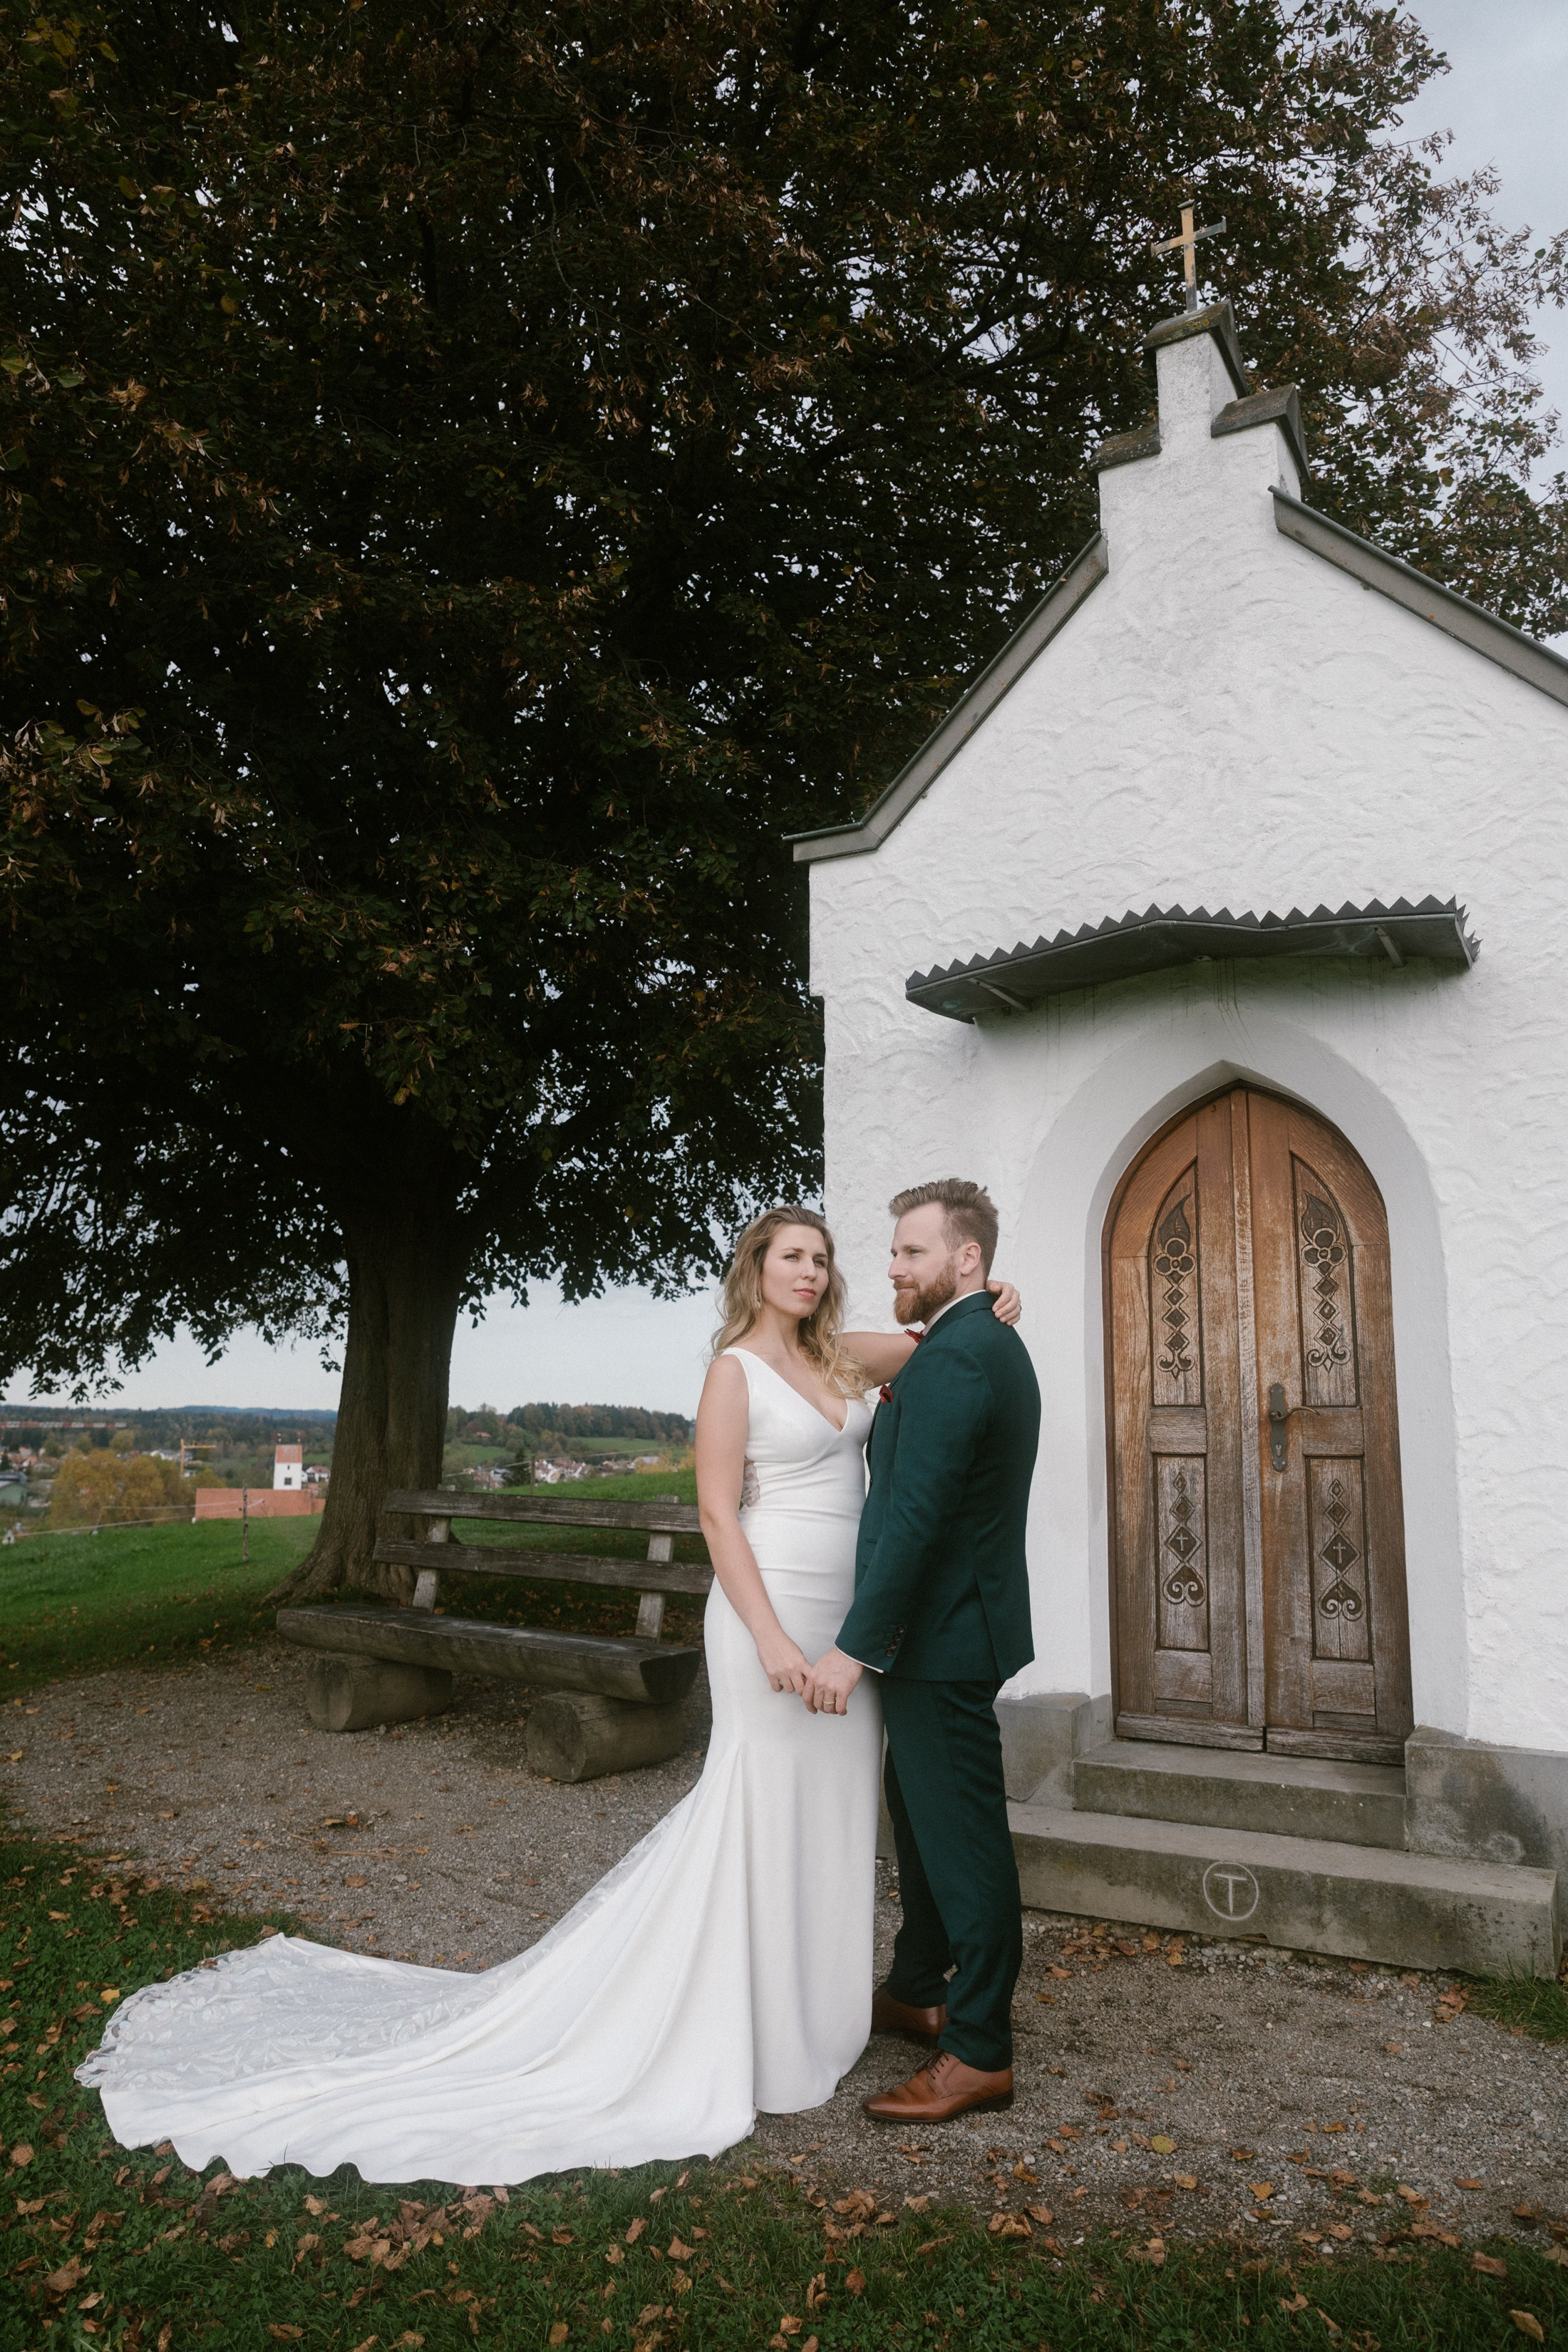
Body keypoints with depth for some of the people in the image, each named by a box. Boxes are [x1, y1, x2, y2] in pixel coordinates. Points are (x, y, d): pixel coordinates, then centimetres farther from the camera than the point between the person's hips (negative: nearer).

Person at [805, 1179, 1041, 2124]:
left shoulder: (951, 1358, -21)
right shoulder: (996, 1345, 12)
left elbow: (914, 1518, -25)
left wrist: (855, 1647, -23)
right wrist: (893, 1409, 6)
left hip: (943, 1635, -11)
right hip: (956, 1625, 11)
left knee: (962, 1836, 1)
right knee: (921, 1812, 22)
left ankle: (981, 2053, 15)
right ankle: (918, 1990, 39)